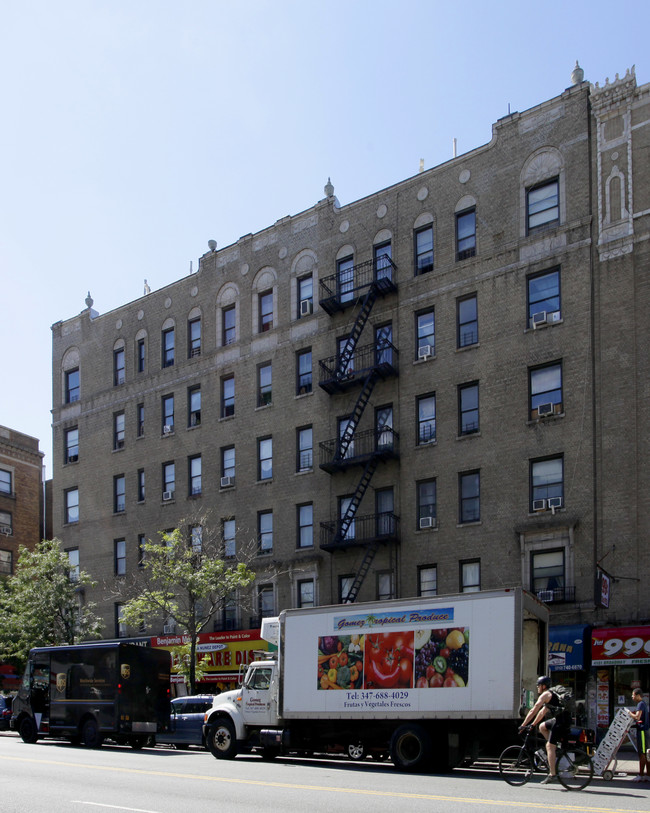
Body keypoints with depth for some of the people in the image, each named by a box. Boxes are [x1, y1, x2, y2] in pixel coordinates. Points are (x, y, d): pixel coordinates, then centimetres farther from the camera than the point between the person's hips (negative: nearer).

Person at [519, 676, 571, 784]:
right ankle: (555, 749, 17)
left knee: (549, 746, -8)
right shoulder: (551, 695, 26)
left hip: (561, 720, -9)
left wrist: (523, 725, -2)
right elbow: (542, 712, 32)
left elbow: (533, 711, -6)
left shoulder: (545, 695, -3)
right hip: (565, 719, 9)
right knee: (542, 726, 23)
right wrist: (533, 725, 34)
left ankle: (552, 775, -13)